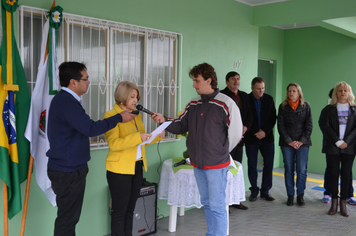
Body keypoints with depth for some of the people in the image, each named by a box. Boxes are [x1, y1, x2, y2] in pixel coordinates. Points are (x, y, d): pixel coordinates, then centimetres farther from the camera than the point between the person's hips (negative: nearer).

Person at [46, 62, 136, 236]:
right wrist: (119, 118, -17)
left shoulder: (65, 99, 11)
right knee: (67, 218, 2)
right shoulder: (66, 102, -22)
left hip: (70, 168, 10)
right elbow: (90, 129, -26)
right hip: (68, 171, -10)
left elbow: (83, 127, 13)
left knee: (69, 216, 19)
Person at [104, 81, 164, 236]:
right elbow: (113, 143, -21)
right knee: (119, 211, 4)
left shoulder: (136, 115, 11)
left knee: (130, 210, 16)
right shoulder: (111, 116, -11)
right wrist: (138, 137, -30)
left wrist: (157, 136, -2)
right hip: (119, 170, -7)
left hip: (137, 168, 7)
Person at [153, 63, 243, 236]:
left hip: (216, 165, -7)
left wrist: (221, 152, -2)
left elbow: (235, 132, -9)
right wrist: (164, 121, -9)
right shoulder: (193, 105, 7)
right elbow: (181, 126, 8)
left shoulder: (225, 104, -13)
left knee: (217, 206, 1)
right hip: (197, 164, 7)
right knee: (206, 203, 20)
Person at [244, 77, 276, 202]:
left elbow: (273, 118, 4)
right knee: (252, 166, 4)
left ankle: (265, 191, 15)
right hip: (251, 138, -2)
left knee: (268, 165, 2)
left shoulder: (269, 99, 4)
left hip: (267, 137, 3)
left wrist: (265, 131, -8)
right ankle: (254, 191, 17)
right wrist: (255, 133, -11)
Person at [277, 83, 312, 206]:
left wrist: (302, 141, -7)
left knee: (302, 169, -3)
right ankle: (290, 195, 11)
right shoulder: (283, 107, 5)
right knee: (289, 169, 3)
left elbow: (309, 125, 3)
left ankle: (300, 195, 9)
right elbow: (280, 125, 1)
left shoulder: (305, 106, 6)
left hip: (303, 142, 0)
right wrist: (289, 141, -8)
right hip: (287, 143, 0)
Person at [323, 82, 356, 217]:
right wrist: (337, 142, -12)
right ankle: (334, 202, 9)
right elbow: (326, 126, -3)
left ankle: (343, 203, 8)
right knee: (334, 174, 1)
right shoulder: (329, 109, 6)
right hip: (332, 147, 0)